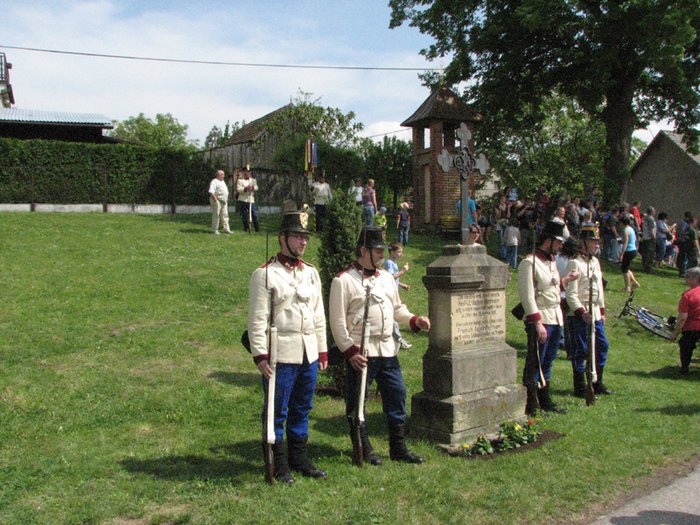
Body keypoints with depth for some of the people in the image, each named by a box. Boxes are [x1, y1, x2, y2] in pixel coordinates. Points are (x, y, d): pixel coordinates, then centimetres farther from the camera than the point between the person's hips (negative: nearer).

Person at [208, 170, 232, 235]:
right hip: (217, 201, -9)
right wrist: (215, 200, -24)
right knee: (216, 215, -5)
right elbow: (211, 192, -18)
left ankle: (226, 229, 10)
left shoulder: (222, 182, 20)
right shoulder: (214, 182, -8)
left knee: (225, 215, 7)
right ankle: (214, 230, 0)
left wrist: (226, 200, 20)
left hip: (224, 201, 9)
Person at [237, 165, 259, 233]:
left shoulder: (253, 180, 18)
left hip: (251, 200, 2)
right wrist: (245, 188, -18)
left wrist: (253, 187, -17)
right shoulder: (240, 180, 7)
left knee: (254, 214, -4)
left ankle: (257, 229, 4)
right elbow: (238, 189, -5)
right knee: (244, 215, 0)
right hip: (243, 200, -2)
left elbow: (256, 188, 5)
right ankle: (246, 228, 9)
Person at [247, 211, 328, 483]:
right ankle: (279, 465, 17)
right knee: (277, 412, 4)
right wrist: (260, 355, -15)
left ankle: (299, 458, 29)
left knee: (302, 409, 15)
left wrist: (323, 350, 14)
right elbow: (257, 319, -10)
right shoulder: (264, 274, -7)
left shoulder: (311, 272, 13)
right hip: (281, 355, -6)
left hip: (309, 354, 6)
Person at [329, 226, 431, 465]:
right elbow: (337, 321, -12)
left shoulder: (386, 277, 13)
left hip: (388, 350, 7)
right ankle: (363, 450, 20)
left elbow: (397, 308, 21)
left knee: (397, 395, 10)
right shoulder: (343, 280, -9)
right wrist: (350, 351, -17)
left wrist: (414, 320, 3)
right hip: (360, 353, -6)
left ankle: (399, 448, 23)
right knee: (357, 402, 5)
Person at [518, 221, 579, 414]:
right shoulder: (529, 263, -14)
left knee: (548, 362, 17)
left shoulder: (551, 261, 15)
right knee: (535, 364, -2)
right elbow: (527, 296, -19)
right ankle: (530, 404, 6)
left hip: (556, 319, 9)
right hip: (540, 320, -9)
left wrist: (564, 281, 13)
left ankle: (545, 400, 28)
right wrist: (538, 323, -23)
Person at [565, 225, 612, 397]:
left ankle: (598, 384, 28)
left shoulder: (595, 261, 13)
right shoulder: (574, 263, -13)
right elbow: (571, 294, -18)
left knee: (602, 346, 14)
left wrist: (602, 311, 19)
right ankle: (580, 388, 9)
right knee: (580, 351, -1)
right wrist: (582, 312, -26)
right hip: (580, 315, -9)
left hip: (595, 313, 9)